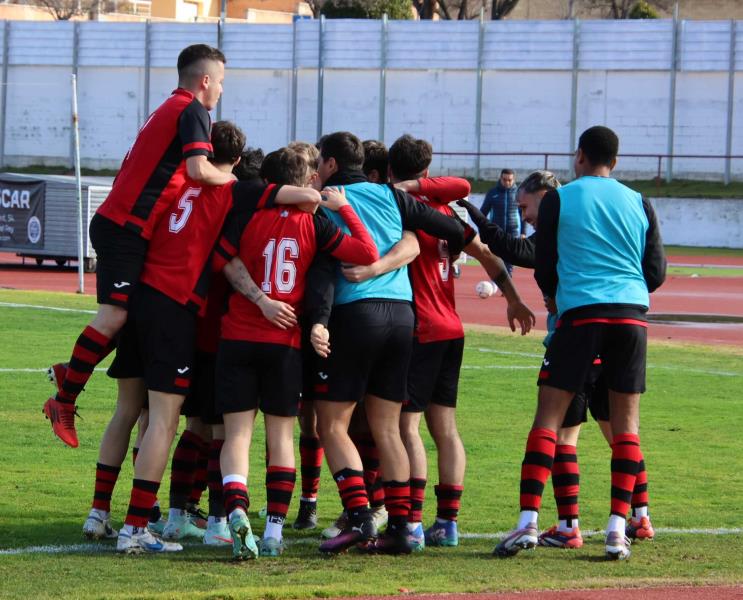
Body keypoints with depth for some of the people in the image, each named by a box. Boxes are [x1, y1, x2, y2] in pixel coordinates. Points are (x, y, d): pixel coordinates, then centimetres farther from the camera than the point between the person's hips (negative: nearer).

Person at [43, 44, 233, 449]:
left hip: (117, 222, 10)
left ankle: (71, 371, 15)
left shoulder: (167, 110, 22)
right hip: (126, 228, -10)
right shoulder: (192, 111, -7)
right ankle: (64, 401, -8)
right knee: (113, 315, -11)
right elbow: (198, 169, -21)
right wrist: (233, 179, -3)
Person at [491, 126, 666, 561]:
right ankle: (618, 528, 0)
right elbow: (656, 273, 12)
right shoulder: (639, 203, 11)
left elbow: (544, 268, 7)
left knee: (549, 416, 0)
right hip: (632, 314, 2)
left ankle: (528, 522, -11)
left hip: (581, 313, -2)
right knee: (626, 421, 7)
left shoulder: (558, 199, 4)